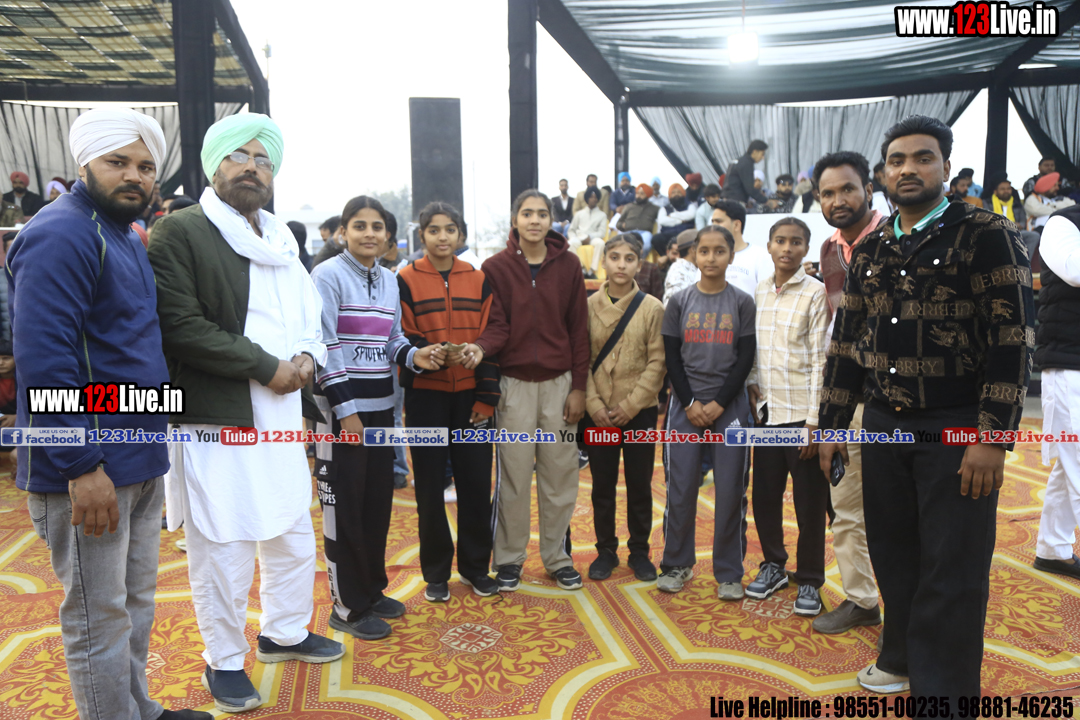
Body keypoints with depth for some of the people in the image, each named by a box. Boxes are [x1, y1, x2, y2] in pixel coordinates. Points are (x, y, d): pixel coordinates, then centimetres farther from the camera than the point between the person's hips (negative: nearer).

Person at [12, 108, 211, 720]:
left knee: (137, 600, 20)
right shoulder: (62, 234, -14)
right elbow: (44, 359, -22)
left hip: (141, 462, 10)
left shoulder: (127, 236, 16)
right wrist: (82, 466, -23)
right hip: (89, 468, -10)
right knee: (100, 618, 4)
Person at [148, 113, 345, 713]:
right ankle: (223, 663, 23)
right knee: (223, 548, 2)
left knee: (294, 534, 17)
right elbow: (182, 326, -18)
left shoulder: (281, 242, 16)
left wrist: (306, 357, 1)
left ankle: (284, 631, 39)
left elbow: (308, 316, 23)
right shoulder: (181, 232, -8)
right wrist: (268, 367, -16)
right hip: (216, 421, -7)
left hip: (281, 418, 8)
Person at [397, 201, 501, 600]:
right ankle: (436, 572, 21)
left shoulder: (478, 280, 7)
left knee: (476, 482, 6)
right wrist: (433, 355, -24)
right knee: (430, 485, 6)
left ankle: (475, 567, 23)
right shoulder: (406, 280, 0)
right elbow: (402, 339, -4)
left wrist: (486, 398, -2)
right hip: (425, 396, -2)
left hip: (470, 396, 2)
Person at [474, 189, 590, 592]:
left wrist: (578, 387, 0)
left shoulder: (568, 265, 4)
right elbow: (498, 326, -4)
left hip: (559, 384, 2)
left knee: (560, 475, 7)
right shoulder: (496, 267, 0)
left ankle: (557, 558, 22)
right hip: (514, 383, -1)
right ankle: (509, 559, 18)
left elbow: (579, 329, 4)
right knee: (514, 475, 3)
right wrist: (481, 348, -26)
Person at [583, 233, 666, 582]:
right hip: (598, 413, 1)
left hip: (639, 412, -1)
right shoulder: (589, 305, 0)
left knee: (640, 485, 9)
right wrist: (594, 404, -10)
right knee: (602, 485, 10)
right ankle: (605, 550, 25)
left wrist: (630, 406, -11)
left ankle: (639, 551, 25)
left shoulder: (652, 308, -3)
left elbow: (657, 362, -5)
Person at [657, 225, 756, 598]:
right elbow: (672, 358, 3)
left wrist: (719, 403, -9)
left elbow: (745, 358, -1)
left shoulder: (742, 302, 3)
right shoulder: (679, 301, 5)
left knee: (730, 490, 1)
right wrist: (690, 403, -7)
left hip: (729, 404, 0)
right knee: (681, 487, 2)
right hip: (685, 404, 1)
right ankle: (677, 564, 17)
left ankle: (729, 573, 13)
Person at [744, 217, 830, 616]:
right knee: (764, 495, 13)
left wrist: (815, 420, -12)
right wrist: (752, 388, 6)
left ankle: (809, 581, 20)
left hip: (802, 414, -5)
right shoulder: (758, 290, 9)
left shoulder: (815, 293, -7)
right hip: (768, 411, 5)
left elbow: (820, 358, -10)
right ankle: (773, 564, 32)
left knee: (809, 502, 5)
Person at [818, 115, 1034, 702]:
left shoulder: (985, 235, -6)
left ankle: (943, 693, 16)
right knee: (894, 557, 15)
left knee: (952, 574, 1)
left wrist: (992, 435, -17)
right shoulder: (869, 252, 9)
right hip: (884, 427, 5)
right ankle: (901, 658, 36)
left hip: (956, 431, -4)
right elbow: (846, 344, 12)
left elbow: (1012, 341, -11)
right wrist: (832, 426, 10)